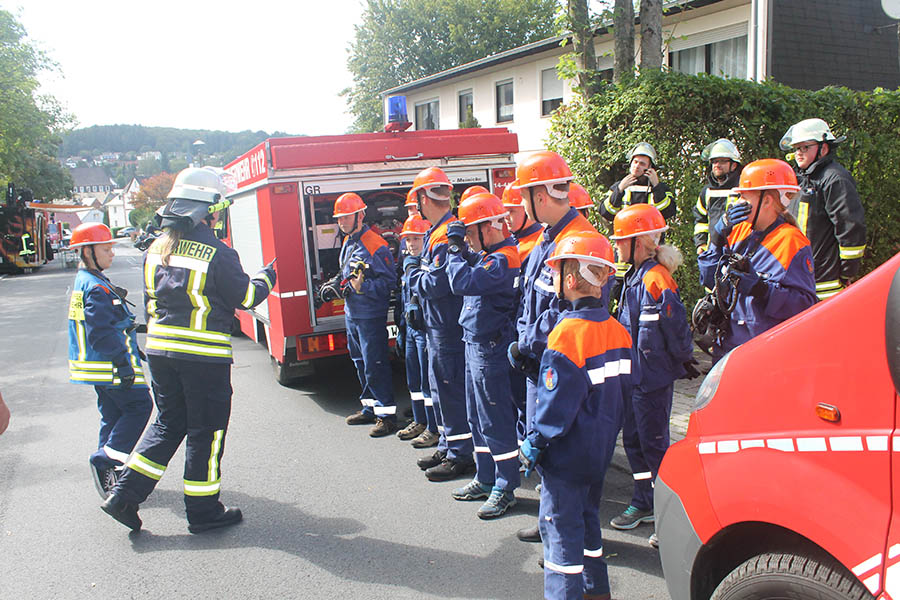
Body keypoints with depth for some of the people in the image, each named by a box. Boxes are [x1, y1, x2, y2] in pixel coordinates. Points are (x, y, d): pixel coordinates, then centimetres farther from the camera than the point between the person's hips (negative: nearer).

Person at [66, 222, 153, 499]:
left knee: (113, 414, 15)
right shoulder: (97, 288, -19)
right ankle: (106, 458, -2)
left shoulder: (83, 282, 15)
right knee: (139, 405, -3)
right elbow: (102, 333, -25)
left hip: (101, 367, 10)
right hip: (110, 365, -10)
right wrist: (124, 363, -25)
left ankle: (108, 474, 21)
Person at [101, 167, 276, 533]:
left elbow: (151, 302, 15)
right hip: (204, 355, -7)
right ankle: (203, 510, 17)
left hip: (159, 350, 7)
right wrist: (266, 277, 11)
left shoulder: (156, 249, 7)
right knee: (206, 431, 6)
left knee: (168, 423, 20)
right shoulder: (216, 252, -15)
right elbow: (245, 296, -6)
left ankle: (125, 495, 17)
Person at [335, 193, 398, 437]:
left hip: (370, 316, -9)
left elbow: (389, 281, -17)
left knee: (375, 366, -6)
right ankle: (370, 408, 30)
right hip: (351, 314, 9)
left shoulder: (375, 244, -16)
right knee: (361, 364, 17)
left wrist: (363, 287, -28)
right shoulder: (347, 242, 12)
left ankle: (386, 415, 2)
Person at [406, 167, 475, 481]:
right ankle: (447, 447, 30)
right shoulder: (436, 232, 13)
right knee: (440, 387, 18)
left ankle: (461, 455, 11)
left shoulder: (447, 236, -20)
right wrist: (418, 267, 4)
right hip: (437, 324, 11)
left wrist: (411, 267, -8)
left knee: (450, 388, -1)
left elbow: (434, 285, -23)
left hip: (447, 328, -11)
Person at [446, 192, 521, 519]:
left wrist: (456, 248, -17)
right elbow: (468, 273, 15)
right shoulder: (489, 255, 11)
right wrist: (461, 249, 2)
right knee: (477, 418, 18)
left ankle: (505, 489, 12)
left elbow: (462, 282, -30)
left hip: (490, 350, -11)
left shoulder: (502, 259, -21)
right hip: (475, 345, 11)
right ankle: (485, 480, 31)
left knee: (496, 420, 0)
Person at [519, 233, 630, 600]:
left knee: (560, 525, 4)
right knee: (586, 515, 23)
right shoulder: (617, 330, 1)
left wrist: (534, 444, -12)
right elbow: (623, 388, 9)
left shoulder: (567, 333, -23)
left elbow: (557, 402, -22)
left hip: (568, 452, -8)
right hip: (601, 447, 9)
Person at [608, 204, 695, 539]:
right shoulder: (636, 277, 11)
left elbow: (675, 327, -20)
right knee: (633, 439, 16)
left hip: (654, 377, -9)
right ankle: (643, 504, 30)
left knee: (654, 443, 0)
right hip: (635, 374, 9)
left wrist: (684, 361, -7)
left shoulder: (656, 280, -19)